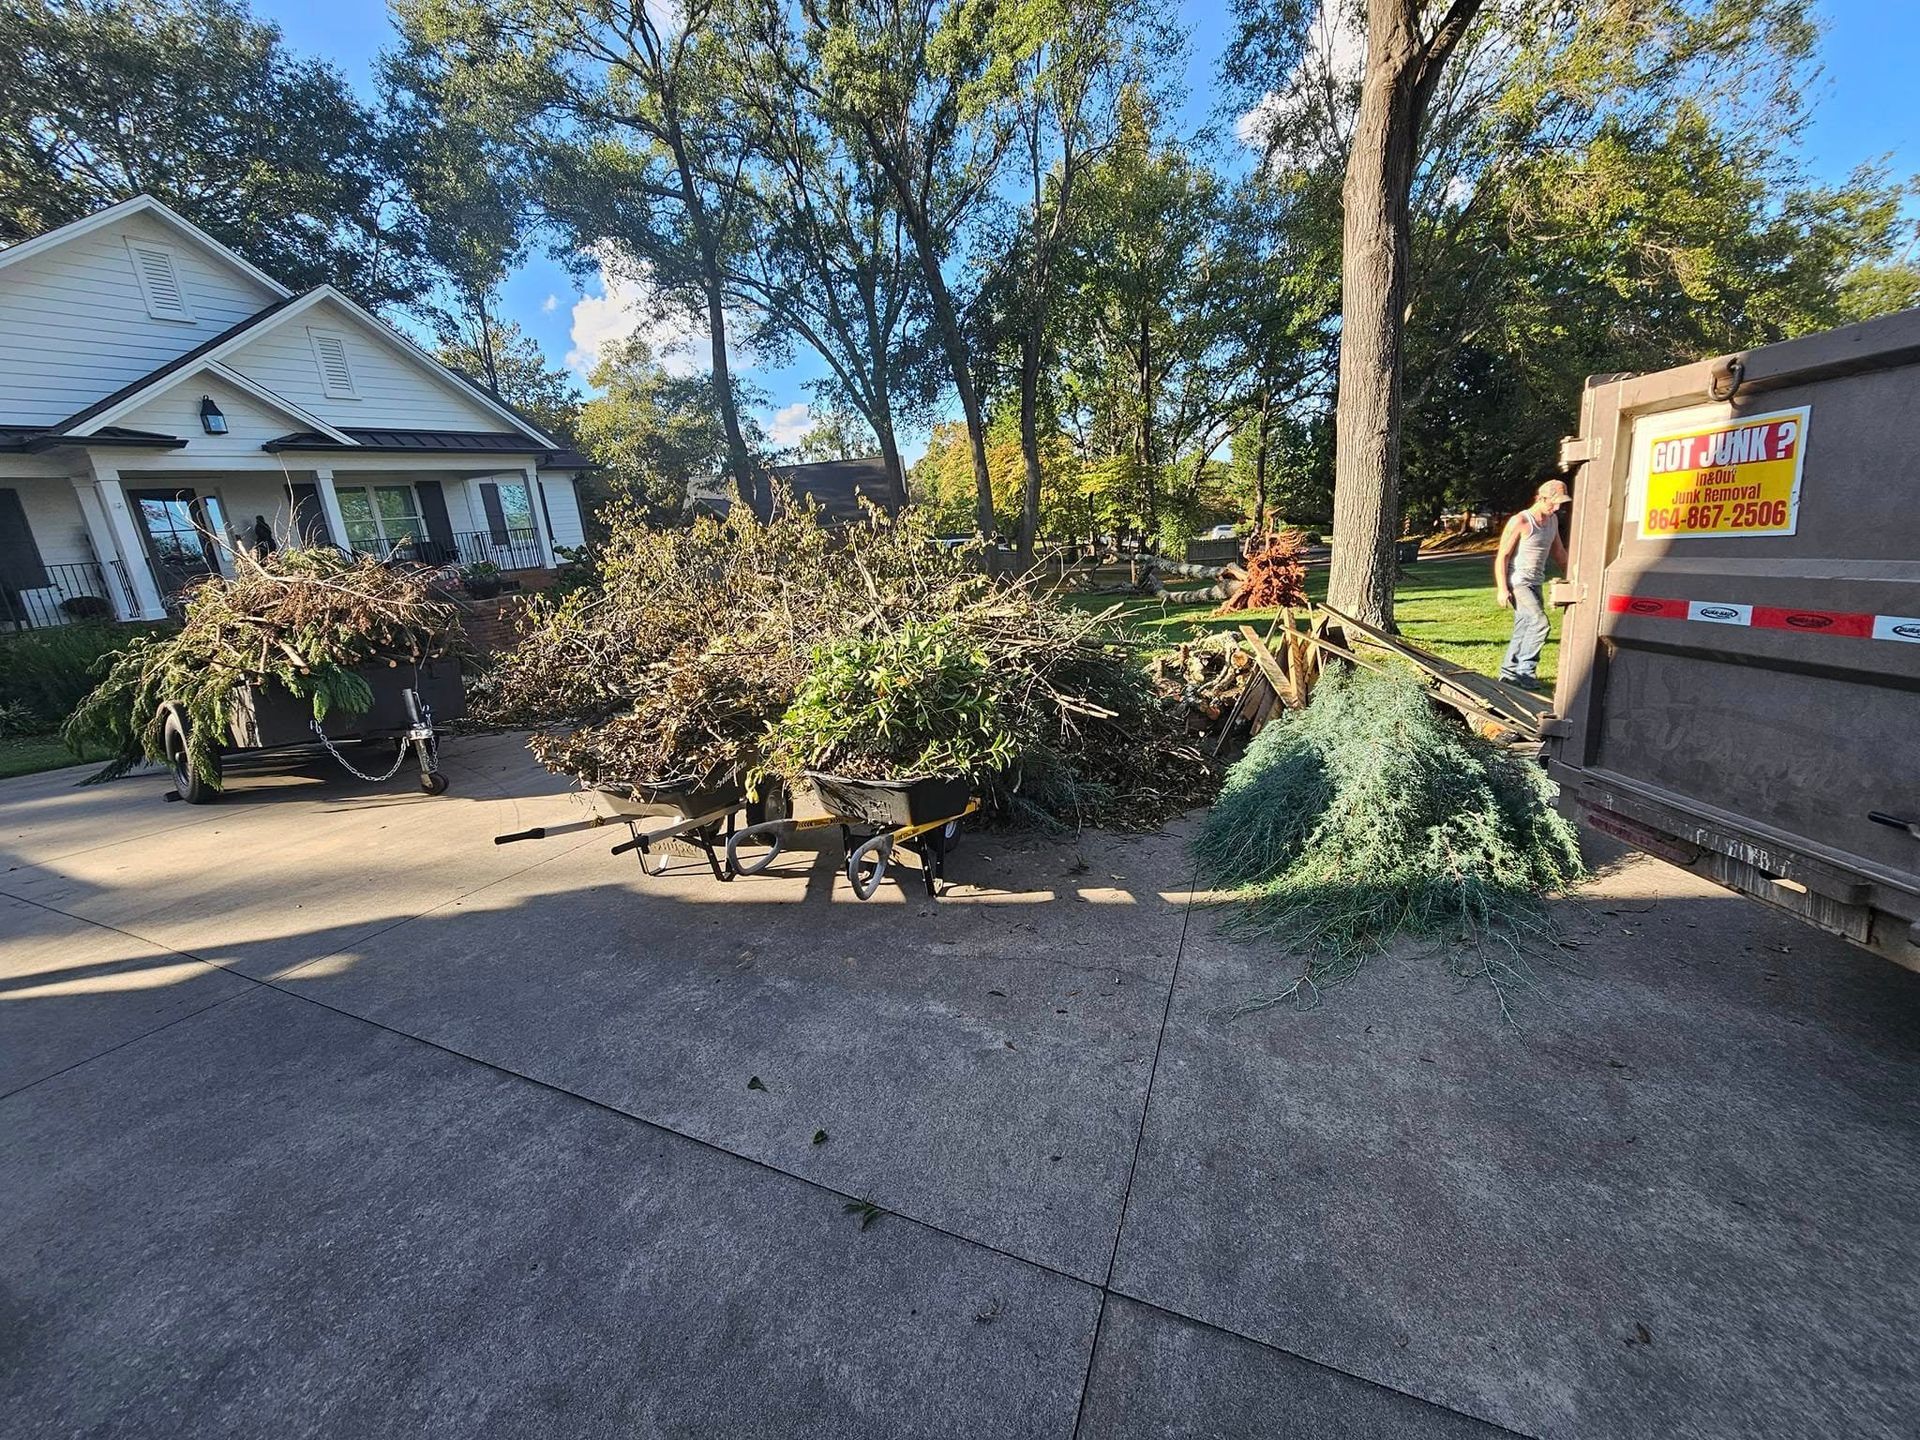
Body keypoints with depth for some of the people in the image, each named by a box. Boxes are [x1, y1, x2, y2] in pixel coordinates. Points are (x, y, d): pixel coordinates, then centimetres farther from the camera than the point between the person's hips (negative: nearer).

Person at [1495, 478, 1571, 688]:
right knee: (1540, 623, -18)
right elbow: (1502, 556, -14)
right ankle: (1525, 670, -9)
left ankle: (1509, 673, 15)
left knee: (1523, 630, 8)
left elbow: (1558, 551, 24)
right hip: (1517, 583, -8)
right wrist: (1502, 589, -19)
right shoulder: (1520, 522, -13)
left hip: (1535, 584, 8)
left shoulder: (1553, 520, 12)